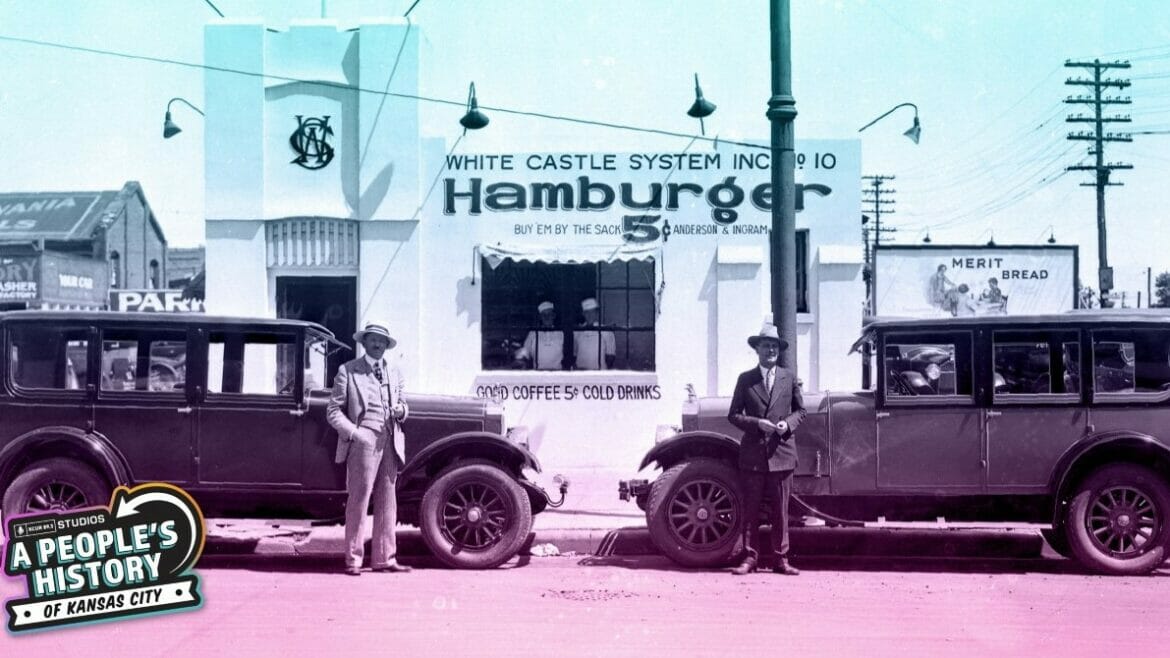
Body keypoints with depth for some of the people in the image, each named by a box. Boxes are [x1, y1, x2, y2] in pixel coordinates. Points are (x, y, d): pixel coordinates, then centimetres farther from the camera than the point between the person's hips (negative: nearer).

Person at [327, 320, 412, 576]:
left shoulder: (394, 374, 20)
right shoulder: (347, 371, 4)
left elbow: (402, 407, 25)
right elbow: (333, 410, 0)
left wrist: (401, 410, 1)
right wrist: (354, 433, -13)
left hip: (390, 444, 5)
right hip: (363, 441, -5)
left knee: (387, 503, 6)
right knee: (358, 501, -6)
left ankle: (384, 558, 12)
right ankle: (353, 560, 0)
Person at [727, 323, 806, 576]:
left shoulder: (789, 378, 9)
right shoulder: (745, 379, 6)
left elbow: (800, 410, 14)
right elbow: (733, 415, 5)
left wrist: (788, 424, -7)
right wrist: (756, 423, -11)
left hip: (782, 452, 1)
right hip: (753, 453, 0)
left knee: (781, 511, 4)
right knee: (751, 510, 2)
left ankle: (781, 559, 10)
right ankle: (750, 558, 7)